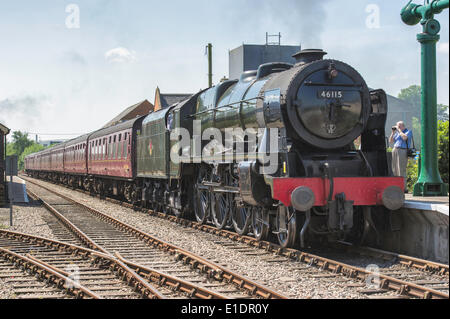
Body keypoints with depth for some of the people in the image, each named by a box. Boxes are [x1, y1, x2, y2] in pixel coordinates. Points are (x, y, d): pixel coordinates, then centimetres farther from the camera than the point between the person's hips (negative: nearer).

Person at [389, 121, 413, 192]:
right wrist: (393, 132, 7)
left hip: (403, 151, -7)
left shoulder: (408, 132, 2)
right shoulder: (397, 133, 20)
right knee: (395, 170, 3)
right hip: (395, 150, 7)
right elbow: (390, 141, 17)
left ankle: (404, 188, -11)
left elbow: (404, 137, -18)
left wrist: (399, 130, -8)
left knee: (401, 170, -12)